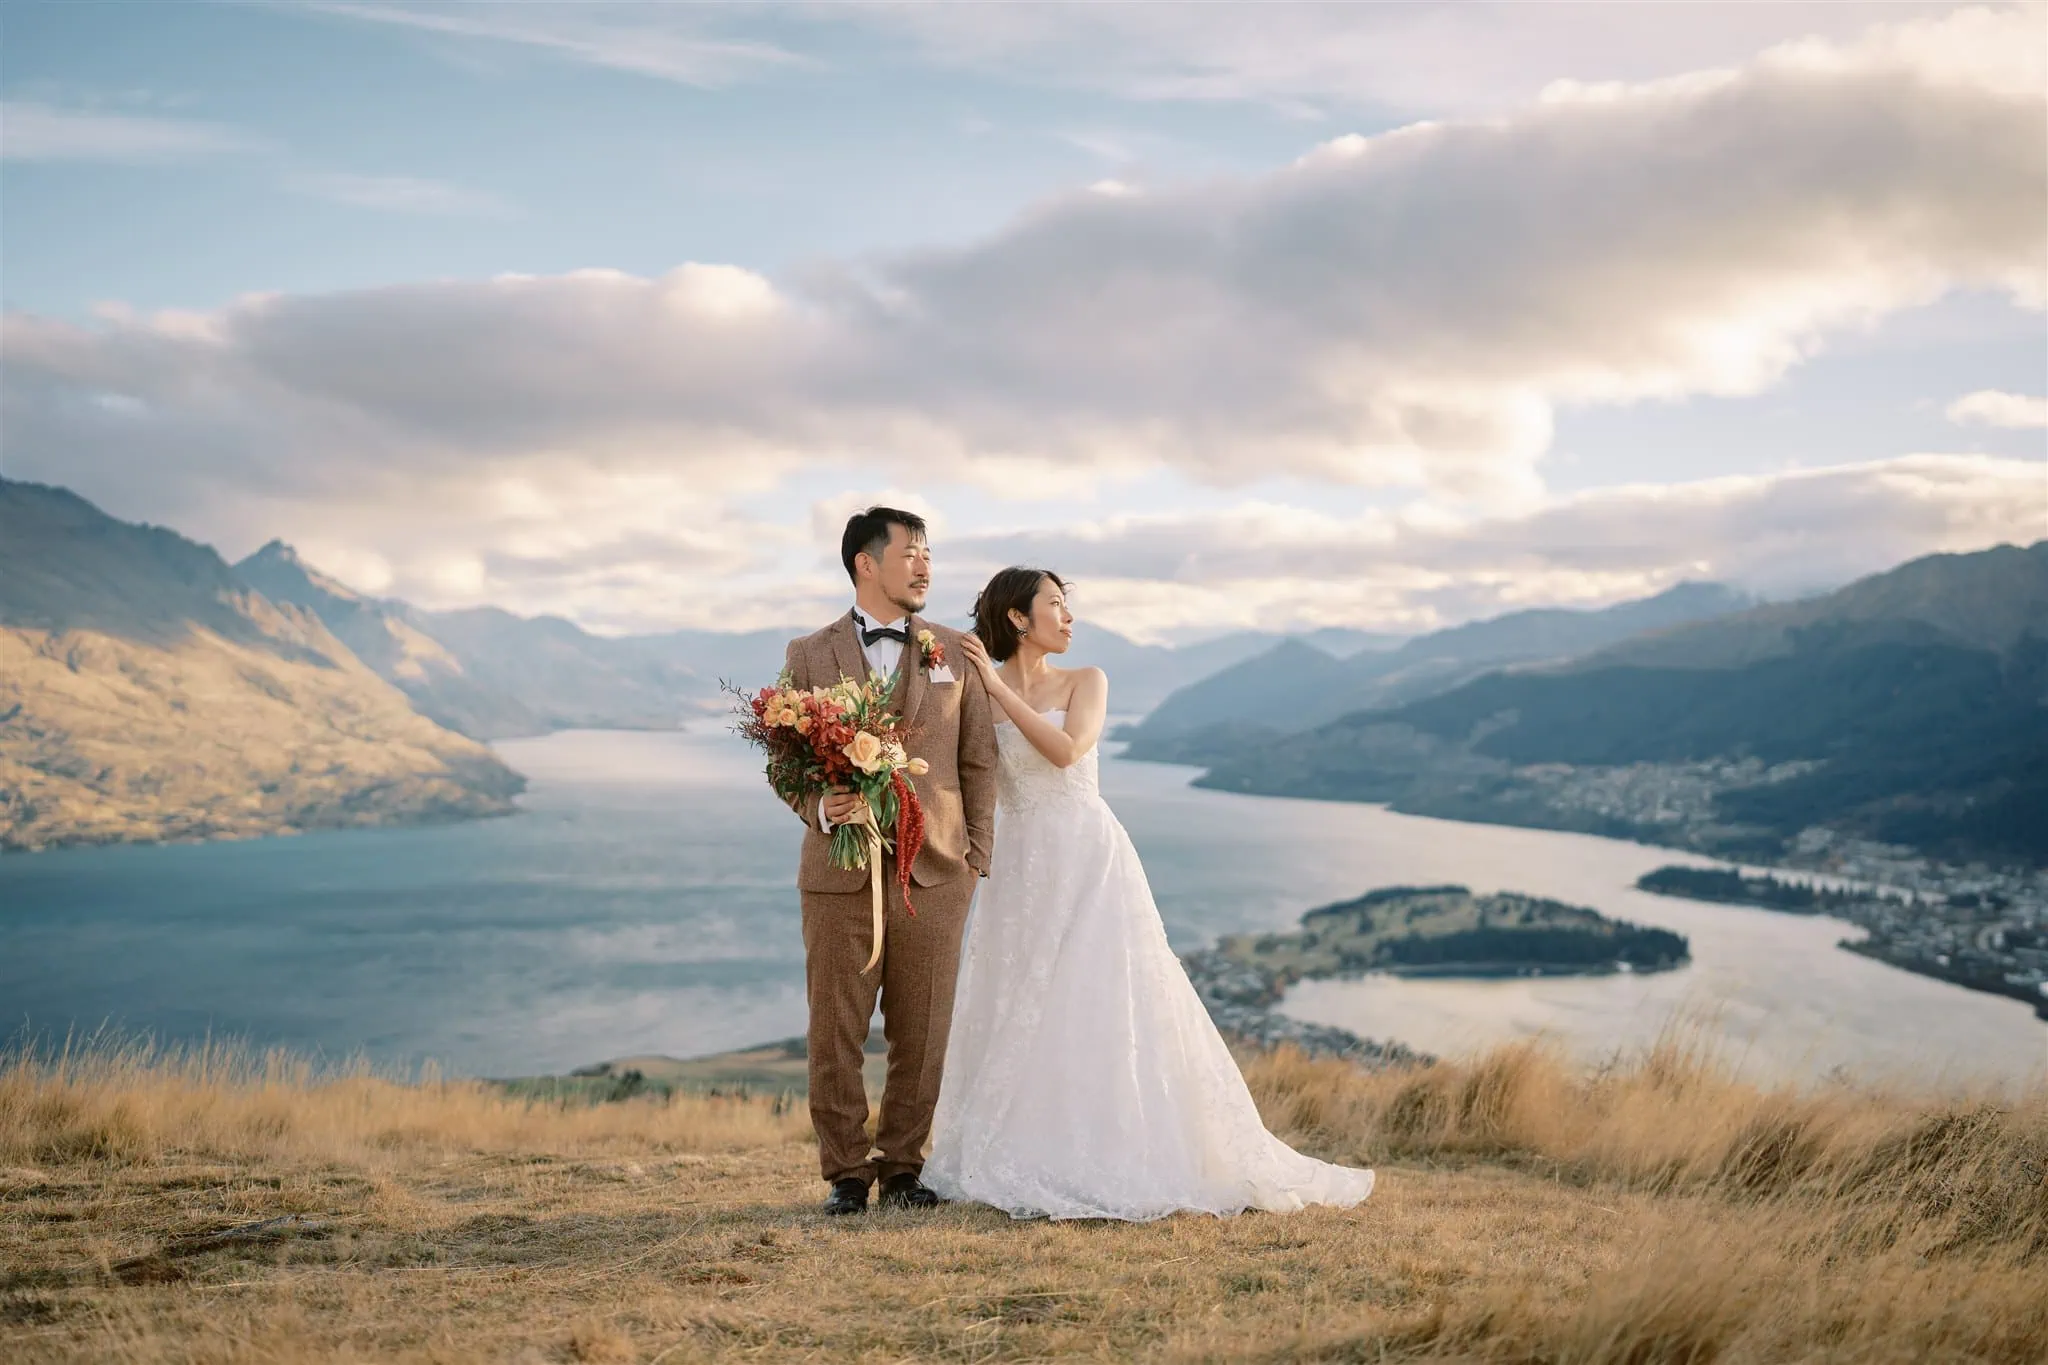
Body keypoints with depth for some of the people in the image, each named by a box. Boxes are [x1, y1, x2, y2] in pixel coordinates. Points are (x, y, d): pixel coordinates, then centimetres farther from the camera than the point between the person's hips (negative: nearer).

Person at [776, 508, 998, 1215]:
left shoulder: (956, 653, 9)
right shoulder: (810, 655, 6)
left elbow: (978, 762, 10)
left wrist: (976, 858, 5)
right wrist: (818, 807, -15)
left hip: (934, 873, 1)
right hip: (839, 873, -1)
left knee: (922, 1035, 6)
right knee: (836, 1033, 3)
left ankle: (902, 1166, 20)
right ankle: (846, 1174, 16)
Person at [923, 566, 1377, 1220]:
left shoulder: (1086, 681, 4)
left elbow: (1066, 749, -14)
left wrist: (1000, 688, -13)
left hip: (1090, 860, -1)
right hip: (1022, 870, 1)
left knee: (1101, 1006, -4)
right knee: (1019, 1015, 2)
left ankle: (1124, 1160, 3)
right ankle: (1022, 1162, 13)